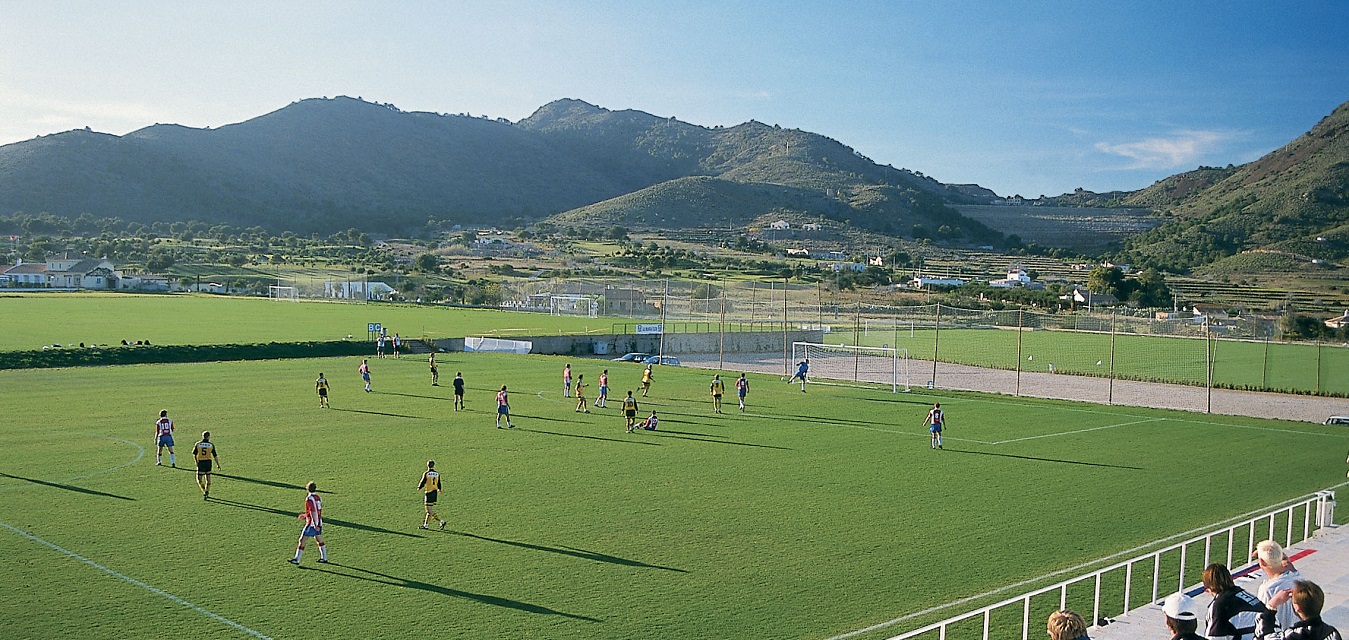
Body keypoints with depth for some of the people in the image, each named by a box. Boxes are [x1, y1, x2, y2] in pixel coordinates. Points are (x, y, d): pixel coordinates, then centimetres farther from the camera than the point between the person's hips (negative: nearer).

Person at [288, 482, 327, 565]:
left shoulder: (309, 499, -14)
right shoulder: (318, 497, 9)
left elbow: (313, 512, -22)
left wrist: (315, 525, -25)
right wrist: (305, 515, 29)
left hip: (312, 524, -8)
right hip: (319, 523, 8)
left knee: (302, 540, 0)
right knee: (319, 540, 17)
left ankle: (297, 559, 1)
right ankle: (324, 558, 20)